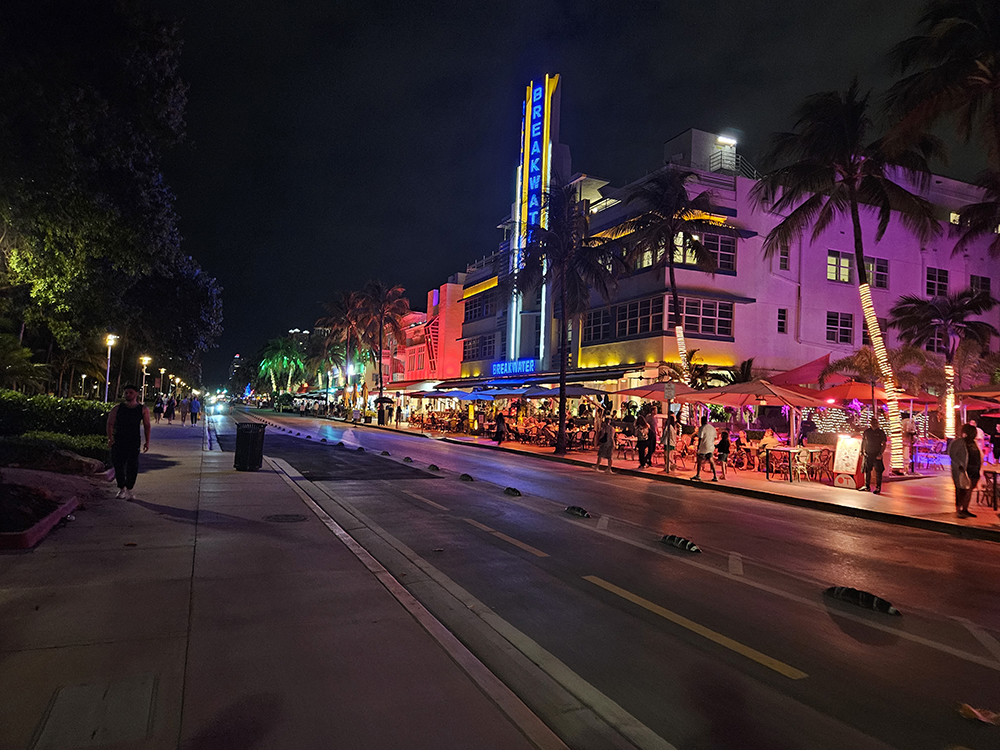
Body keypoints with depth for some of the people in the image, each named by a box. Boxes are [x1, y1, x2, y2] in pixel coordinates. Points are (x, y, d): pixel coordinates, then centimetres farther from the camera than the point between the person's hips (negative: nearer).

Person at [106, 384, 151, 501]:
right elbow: (110, 424, 4)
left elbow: (146, 425, 8)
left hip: (134, 441, -1)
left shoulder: (143, 409, 5)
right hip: (118, 440, 1)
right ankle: (121, 489, 18)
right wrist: (110, 438, -10)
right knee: (118, 465, 2)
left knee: (133, 466, -3)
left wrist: (147, 441, 2)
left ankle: (129, 490, 10)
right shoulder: (117, 408, 6)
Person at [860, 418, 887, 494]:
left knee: (878, 472, -2)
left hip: (877, 456, -3)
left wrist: (880, 454, -11)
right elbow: (863, 442, 15)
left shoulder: (881, 432, 0)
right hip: (868, 455, 3)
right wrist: (862, 451, 6)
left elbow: (884, 444, -2)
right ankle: (867, 486, 20)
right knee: (867, 471, 9)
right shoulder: (866, 432, 8)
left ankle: (878, 488, 5)